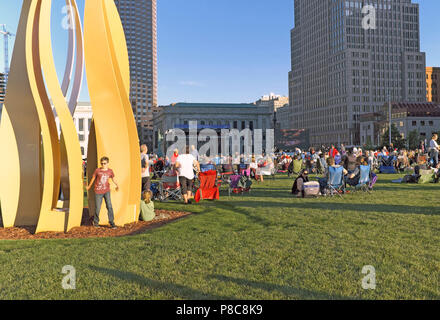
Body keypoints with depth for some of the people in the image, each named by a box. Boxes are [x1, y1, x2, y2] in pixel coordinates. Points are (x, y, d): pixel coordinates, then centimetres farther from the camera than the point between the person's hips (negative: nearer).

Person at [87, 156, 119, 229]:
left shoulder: (110, 171, 1)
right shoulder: (97, 170, -4)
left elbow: (113, 179, 16)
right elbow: (93, 178, 10)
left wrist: (117, 185, 2)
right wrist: (89, 186, 22)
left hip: (106, 191, 1)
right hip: (98, 191, -1)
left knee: (109, 206, -9)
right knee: (97, 208, 3)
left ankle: (112, 222, -2)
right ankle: (96, 222, 24)